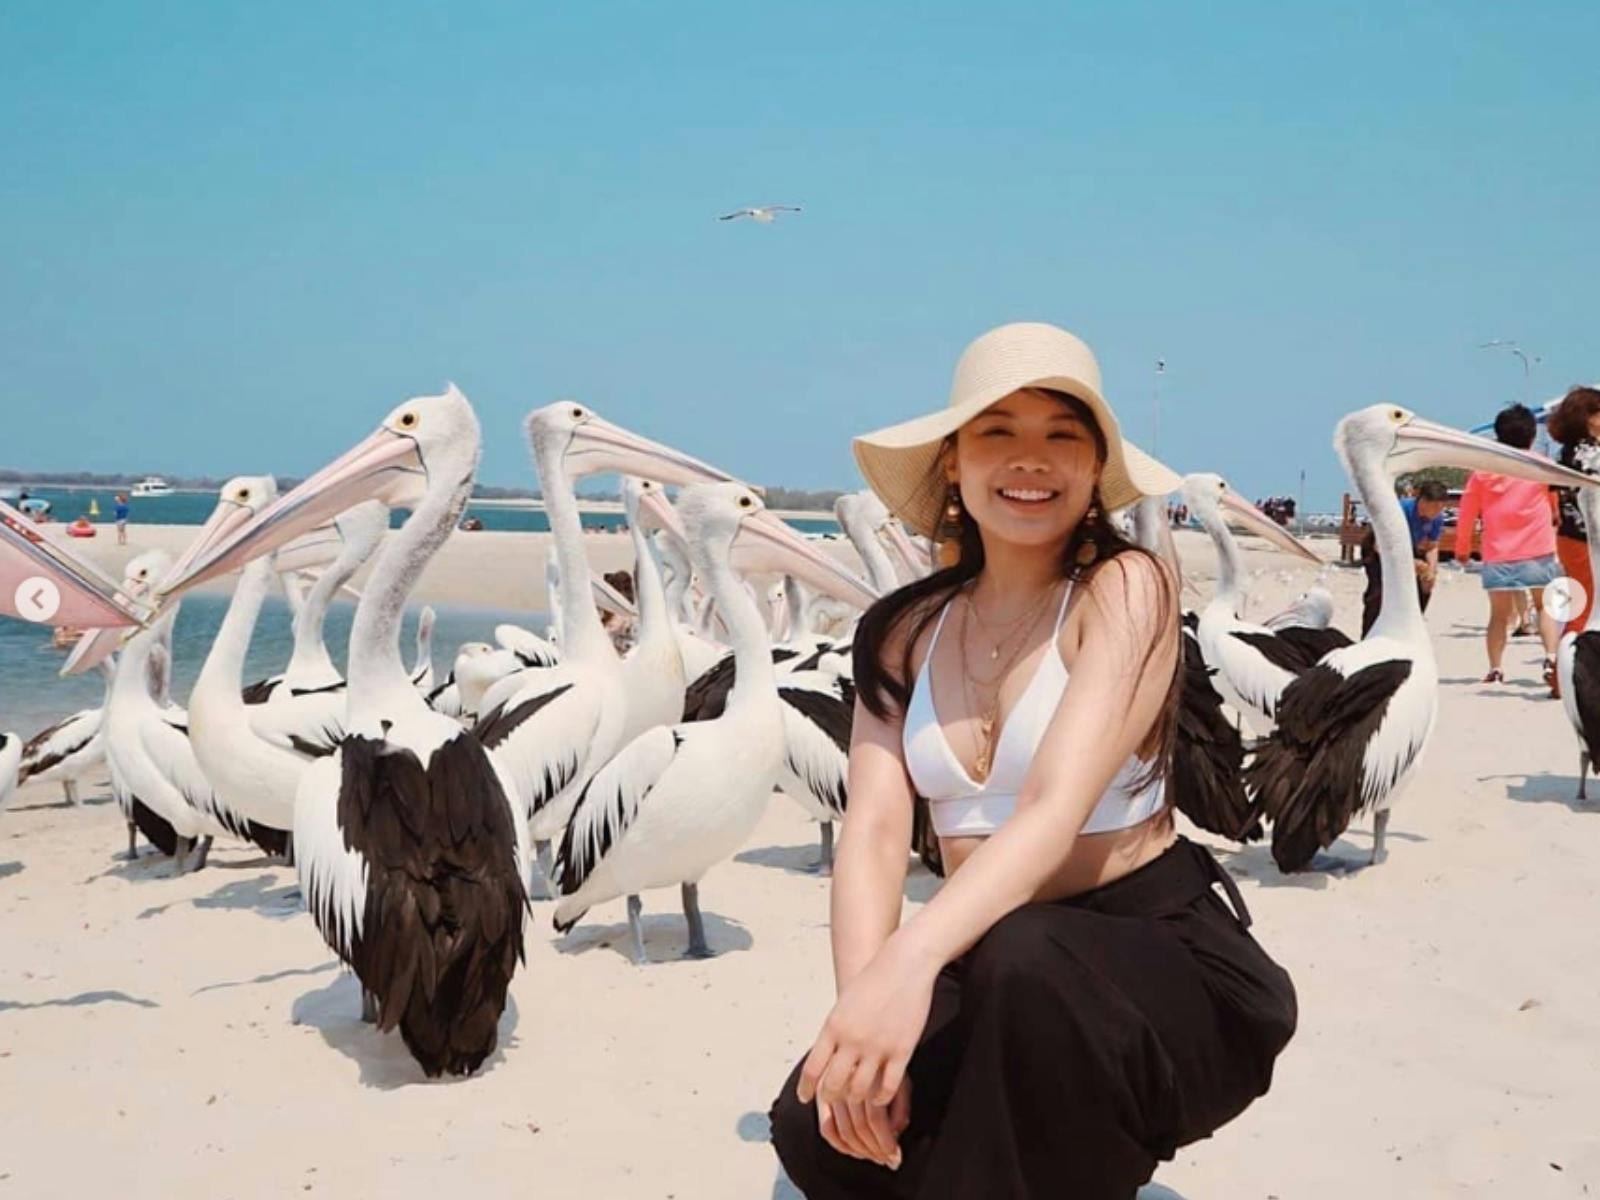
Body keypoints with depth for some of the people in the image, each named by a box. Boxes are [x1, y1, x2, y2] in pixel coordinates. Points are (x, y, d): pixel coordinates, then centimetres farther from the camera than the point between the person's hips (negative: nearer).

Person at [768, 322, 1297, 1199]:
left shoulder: (1124, 588, -10)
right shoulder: (904, 630, 5)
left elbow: (1059, 805, -24)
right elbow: (874, 831, -8)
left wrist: (910, 958, -40)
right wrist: (866, 997, -27)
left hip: (1159, 952, -5)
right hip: (989, 969, 5)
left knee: (1022, 959, -38)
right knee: (818, 1125, -21)